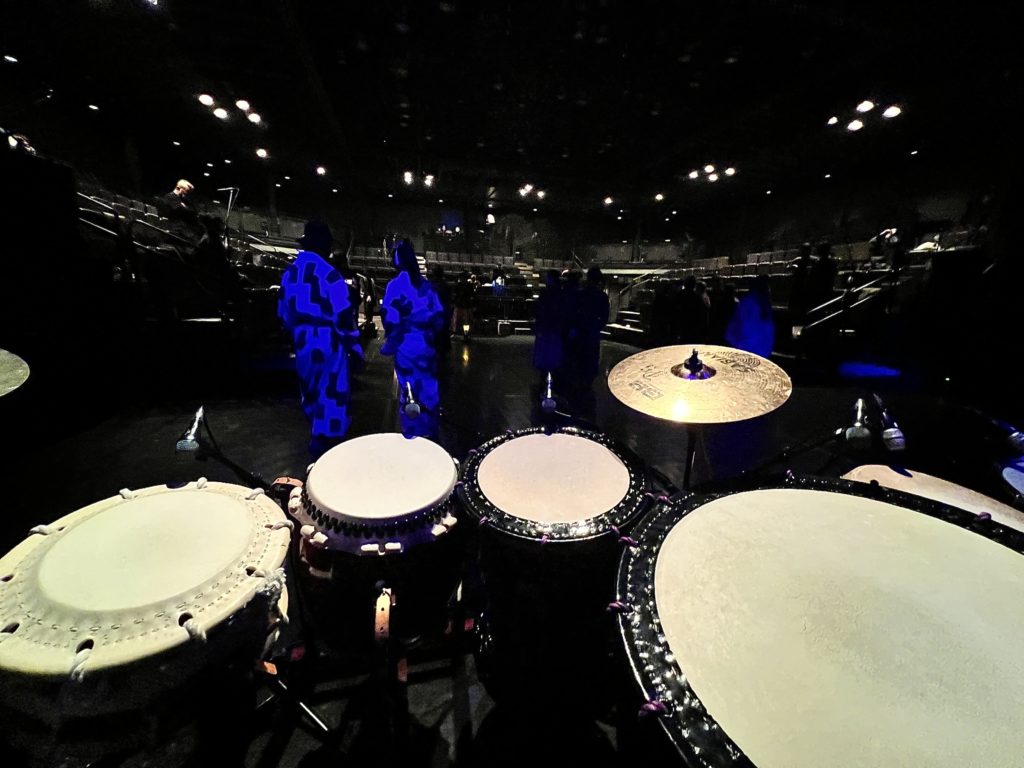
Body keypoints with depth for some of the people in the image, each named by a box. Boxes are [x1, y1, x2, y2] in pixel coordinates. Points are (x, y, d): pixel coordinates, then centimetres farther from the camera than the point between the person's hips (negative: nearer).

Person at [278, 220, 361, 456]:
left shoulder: (289, 272, 7)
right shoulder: (328, 273, -15)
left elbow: (283, 311, 14)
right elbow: (343, 314, -18)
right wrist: (354, 345, -10)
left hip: (302, 340, 8)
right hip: (328, 341, -8)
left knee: (311, 391, 21)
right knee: (331, 392, 2)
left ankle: (318, 436, 37)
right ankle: (325, 439, 8)